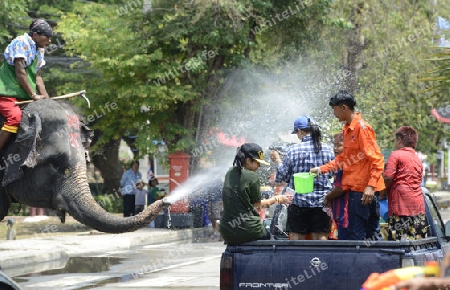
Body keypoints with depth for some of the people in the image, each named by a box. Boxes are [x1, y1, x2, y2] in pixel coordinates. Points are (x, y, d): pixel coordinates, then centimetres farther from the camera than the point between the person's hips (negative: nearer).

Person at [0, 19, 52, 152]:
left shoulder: (39, 50, 15)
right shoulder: (21, 43, -11)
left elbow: (37, 76, 13)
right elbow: (20, 72, -17)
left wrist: (45, 98, 1)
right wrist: (33, 95, -16)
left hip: (23, 96, 9)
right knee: (15, 117, -29)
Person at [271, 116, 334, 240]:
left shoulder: (293, 150, -6)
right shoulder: (327, 149, 0)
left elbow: (283, 176, 1)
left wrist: (277, 160, 16)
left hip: (299, 201, -2)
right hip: (321, 201, 2)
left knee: (296, 238, 3)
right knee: (321, 238, 4)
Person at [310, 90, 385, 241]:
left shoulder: (361, 127, -13)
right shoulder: (347, 129, 16)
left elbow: (377, 159, -17)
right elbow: (343, 158, 22)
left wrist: (370, 186, -24)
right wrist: (322, 169, 13)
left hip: (364, 189, -10)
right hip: (355, 187, 10)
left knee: (355, 235, -7)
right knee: (372, 233, 12)